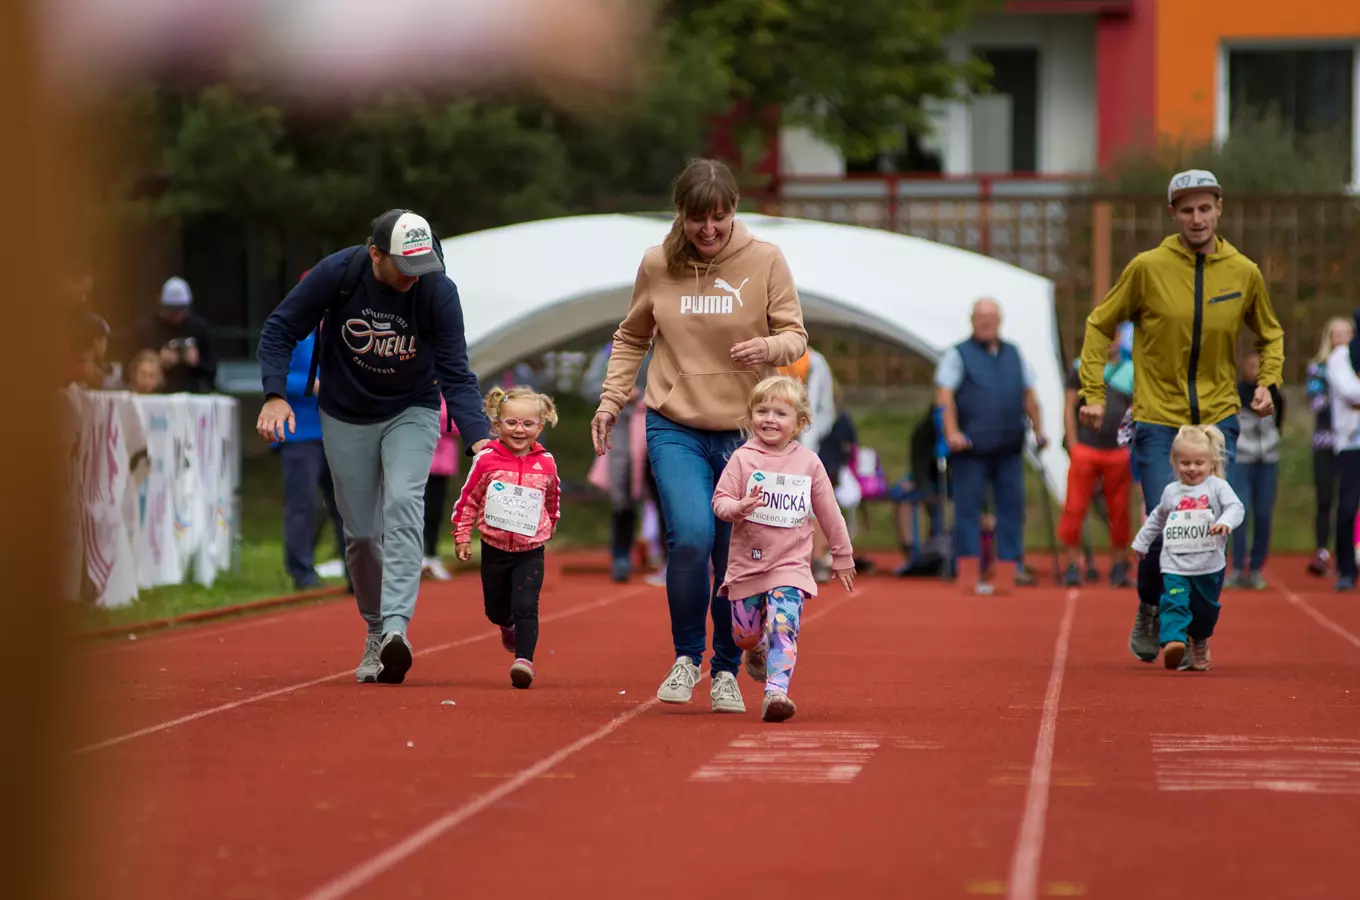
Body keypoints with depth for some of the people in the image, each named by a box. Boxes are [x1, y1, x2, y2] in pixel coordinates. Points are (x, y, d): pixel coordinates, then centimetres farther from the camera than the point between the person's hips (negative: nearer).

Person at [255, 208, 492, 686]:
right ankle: (375, 631, 21)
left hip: (411, 413, -1)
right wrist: (275, 394, -25)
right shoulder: (337, 273, -21)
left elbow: (455, 375, -19)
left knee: (403, 504, -24)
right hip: (346, 418, 1)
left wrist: (479, 437, -33)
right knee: (361, 532, 1)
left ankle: (396, 626, -33)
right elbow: (280, 330, -11)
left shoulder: (438, 291, -22)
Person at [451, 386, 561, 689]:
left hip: (530, 551, -1)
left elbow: (553, 498, 15)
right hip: (494, 548, 1)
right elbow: (468, 498, 0)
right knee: (496, 608, 16)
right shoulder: (486, 460, -9)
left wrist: (548, 526, 25)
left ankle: (524, 660, -16)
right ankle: (508, 627, 49)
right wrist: (462, 535, 0)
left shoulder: (546, 464, -4)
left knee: (525, 607, -15)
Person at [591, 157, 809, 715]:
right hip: (675, 428, 0)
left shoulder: (765, 261, -2)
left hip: (744, 431, 0)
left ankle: (726, 672, 23)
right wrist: (611, 401, 6)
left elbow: (796, 337, -1)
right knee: (691, 535, -20)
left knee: (735, 559, 3)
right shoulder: (656, 266, 2)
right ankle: (686, 656, 1)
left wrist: (769, 346, -23)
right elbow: (632, 339, 15)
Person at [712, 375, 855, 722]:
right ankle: (758, 651, 43)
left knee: (784, 625, -19)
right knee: (745, 635, 9)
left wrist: (843, 557, 15)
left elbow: (829, 512, 10)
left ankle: (776, 690, -24)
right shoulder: (743, 458, -3)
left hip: (791, 563, -1)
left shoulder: (808, 462, 2)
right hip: (747, 561, 1)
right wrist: (739, 508, -28)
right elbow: (720, 501, -6)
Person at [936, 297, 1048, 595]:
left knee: (1012, 507, 2)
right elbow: (945, 395, -9)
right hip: (971, 448, -5)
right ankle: (969, 574, -2)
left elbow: (1029, 396, 23)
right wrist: (952, 432, -21)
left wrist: (1038, 430, 18)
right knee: (968, 507, -4)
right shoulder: (958, 355, 1)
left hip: (1009, 448, 5)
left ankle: (1007, 572, 5)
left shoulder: (1014, 355, 17)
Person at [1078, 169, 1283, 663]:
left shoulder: (1244, 273, 2)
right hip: (1158, 421, -2)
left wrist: (1267, 382, 2)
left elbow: (1270, 335, 19)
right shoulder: (1147, 267, -6)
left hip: (1217, 422, 2)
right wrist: (1093, 394, -2)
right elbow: (1100, 326, 5)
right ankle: (1150, 609, 22)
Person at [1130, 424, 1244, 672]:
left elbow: (1235, 507, -16)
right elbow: (1156, 519, 24)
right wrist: (1140, 543, 29)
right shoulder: (1171, 492, 9)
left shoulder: (1218, 487, -2)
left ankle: (1199, 643, 41)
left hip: (1210, 567, -1)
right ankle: (1173, 641, -39)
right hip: (1175, 566, 1)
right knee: (1174, 603, -22)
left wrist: (1225, 522, -37)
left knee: (1205, 610, 15)